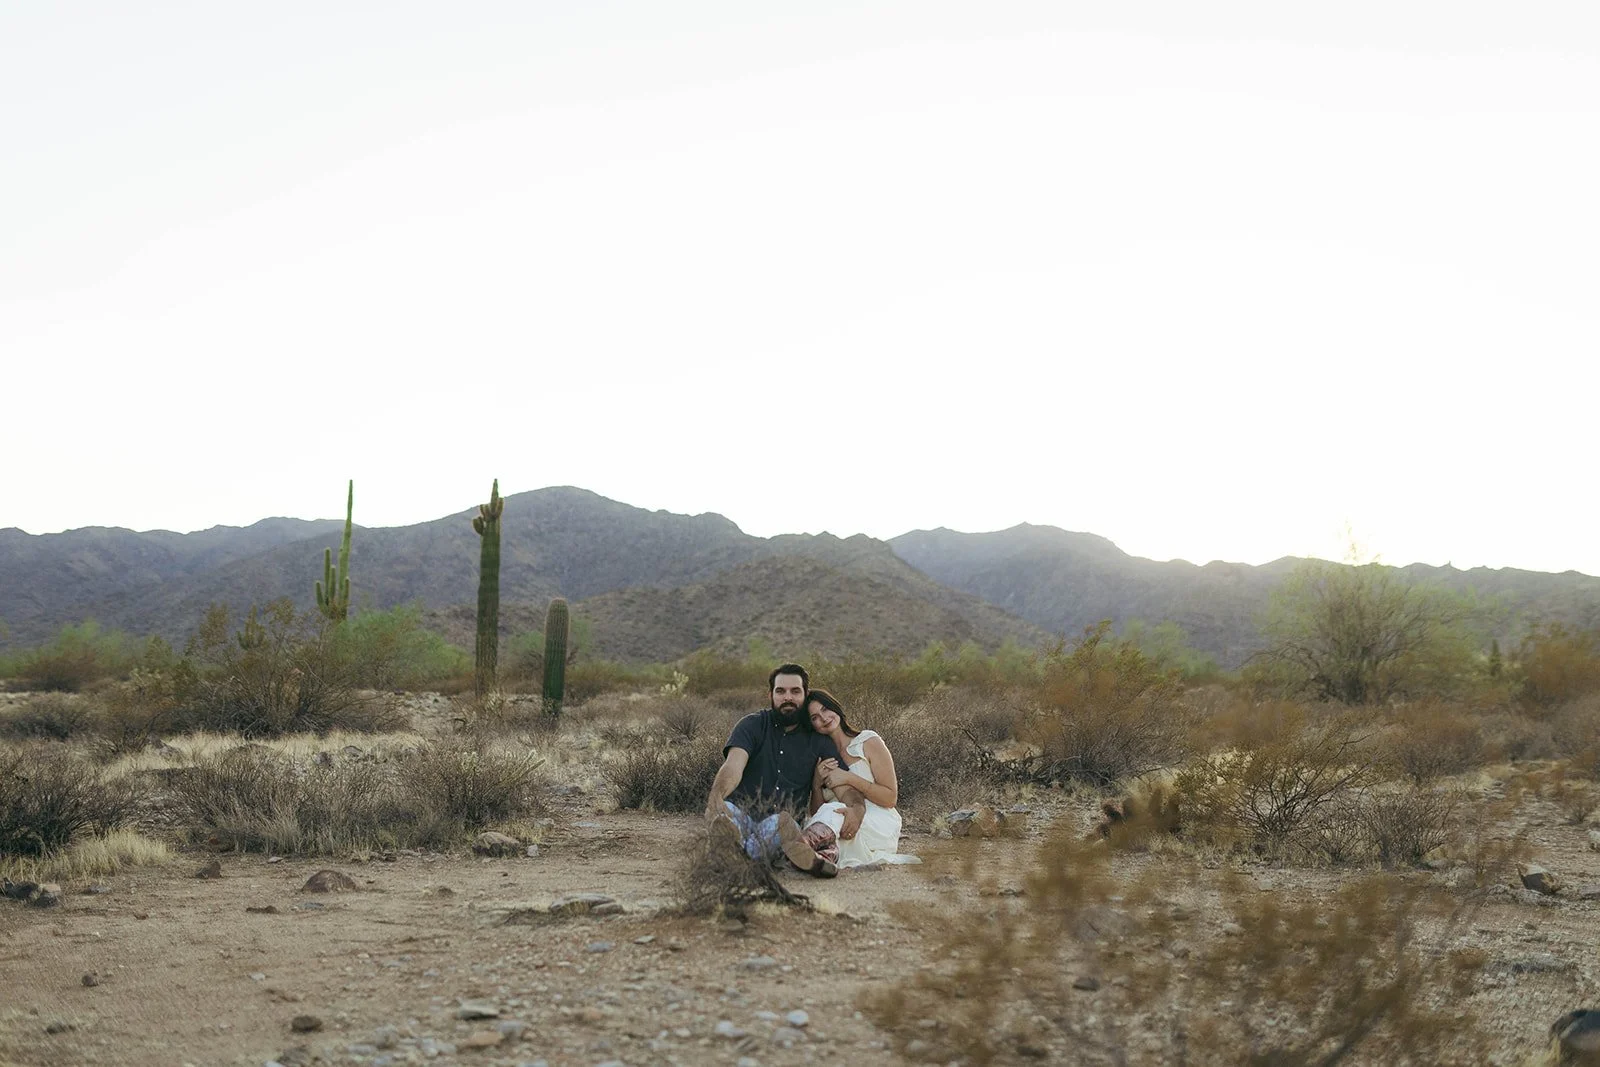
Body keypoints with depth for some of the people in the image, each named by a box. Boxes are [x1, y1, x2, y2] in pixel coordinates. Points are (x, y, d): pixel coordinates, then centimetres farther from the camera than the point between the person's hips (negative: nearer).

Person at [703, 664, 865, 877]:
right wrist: (716, 797, -35)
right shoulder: (752, 725, 7)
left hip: (782, 824, 2)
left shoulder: (818, 741, 15)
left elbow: (845, 787, 7)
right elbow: (734, 766, -12)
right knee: (728, 812, -38)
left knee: (777, 823, -36)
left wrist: (856, 810, -20)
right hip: (743, 813, -1)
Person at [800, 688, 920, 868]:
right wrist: (818, 782, -6)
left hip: (881, 827, -5)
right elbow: (816, 810, 13)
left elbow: (890, 798, -4)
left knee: (832, 811, -38)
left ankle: (800, 847, -62)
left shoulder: (868, 742, 2)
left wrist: (849, 778, -13)